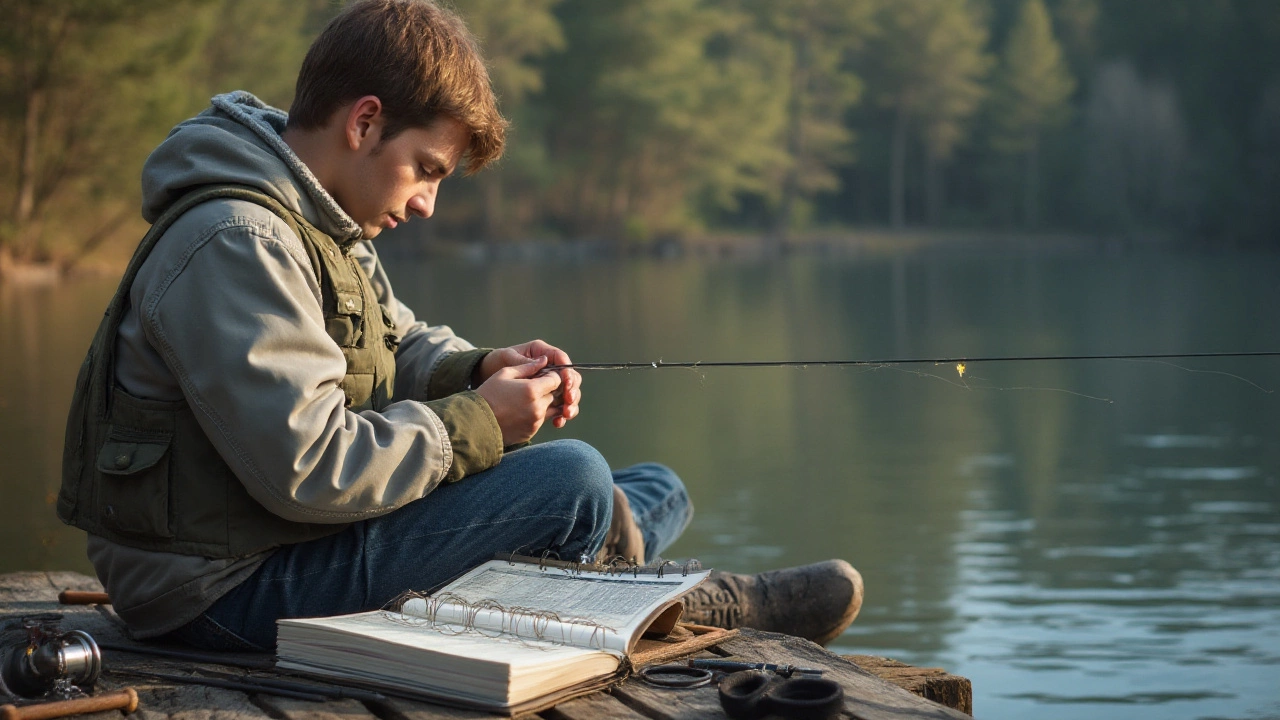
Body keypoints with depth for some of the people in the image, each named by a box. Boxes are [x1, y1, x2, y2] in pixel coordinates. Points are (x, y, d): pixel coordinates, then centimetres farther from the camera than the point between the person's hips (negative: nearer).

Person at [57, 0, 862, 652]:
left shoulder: (314, 218, 11)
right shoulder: (234, 244, -24)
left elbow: (398, 344, 21)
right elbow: (310, 468, -29)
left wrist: (477, 370, -1)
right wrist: (478, 421, -18)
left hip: (288, 538, 11)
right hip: (223, 589, -11)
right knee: (572, 480, -19)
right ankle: (690, 605, 5)